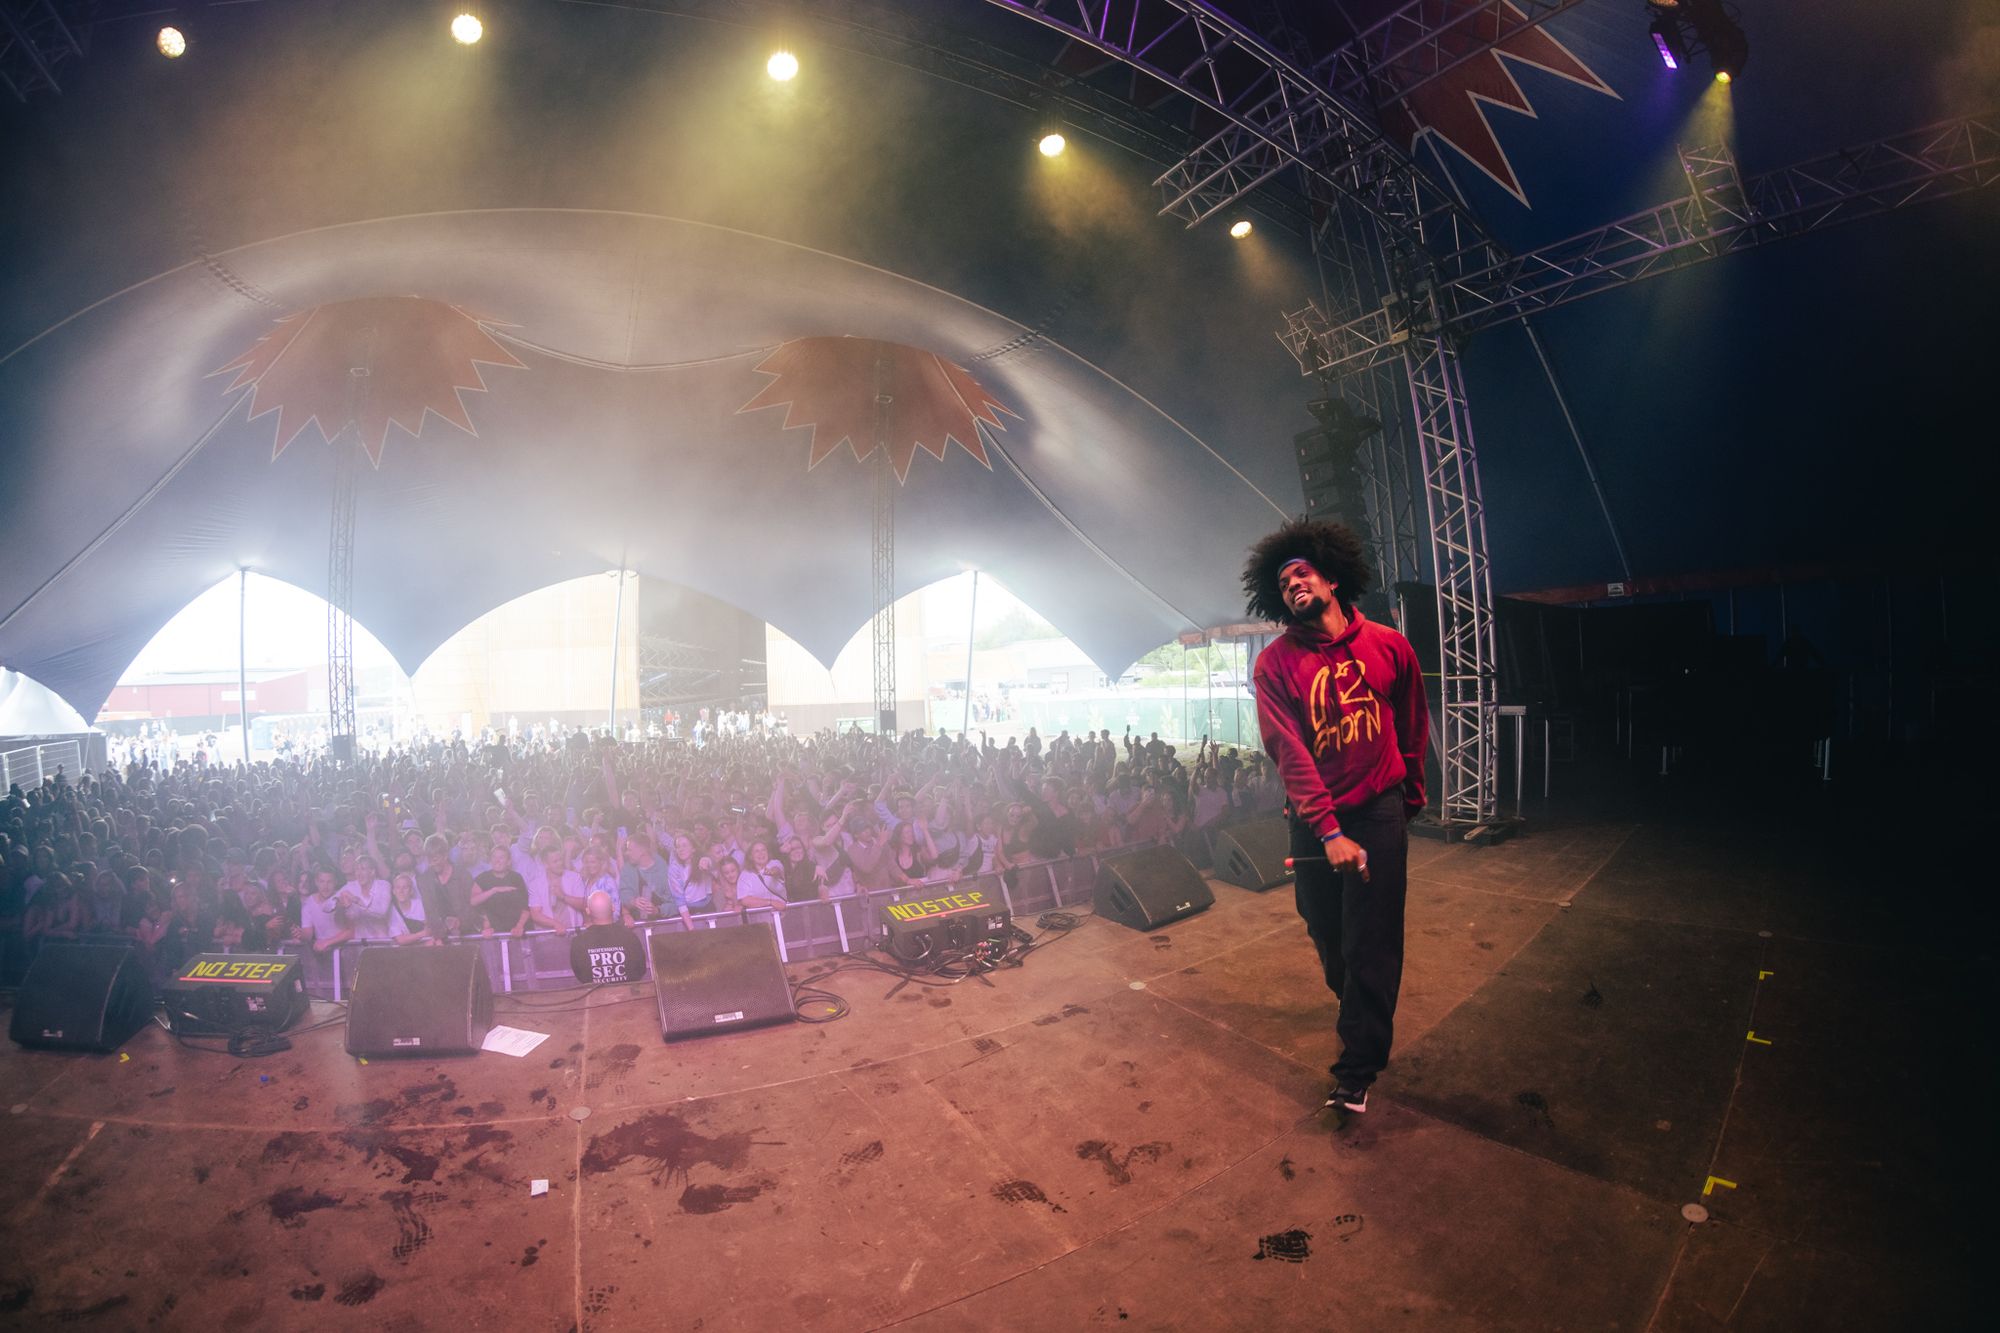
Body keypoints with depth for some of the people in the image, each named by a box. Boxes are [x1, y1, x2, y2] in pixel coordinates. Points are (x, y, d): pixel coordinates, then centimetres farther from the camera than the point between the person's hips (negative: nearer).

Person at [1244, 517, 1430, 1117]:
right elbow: (1288, 751, -16)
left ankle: (1357, 1067, 11)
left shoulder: (1389, 646, -2)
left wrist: (1411, 796, 22)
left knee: (1371, 943, -2)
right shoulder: (1276, 663, -8)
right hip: (1315, 820, 0)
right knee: (1328, 934, 12)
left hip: (1379, 811, 0)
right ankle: (1359, 1013, 42)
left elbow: (1413, 726, 13)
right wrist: (1328, 831, -24)